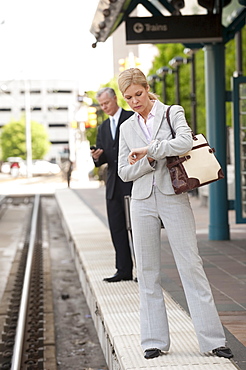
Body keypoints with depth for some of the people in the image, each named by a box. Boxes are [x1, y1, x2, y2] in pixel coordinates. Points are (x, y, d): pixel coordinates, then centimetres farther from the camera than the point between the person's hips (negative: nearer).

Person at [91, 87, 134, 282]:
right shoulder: (103, 127, 19)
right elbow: (103, 158, 17)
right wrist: (97, 157, -6)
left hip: (133, 182, -6)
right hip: (114, 185, 6)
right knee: (117, 228, 6)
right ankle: (124, 270, 11)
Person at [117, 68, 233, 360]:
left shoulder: (172, 113, 2)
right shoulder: (127, 128, 12)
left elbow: (185, 142, -18)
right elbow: (124, 172, 9)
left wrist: (147, 150, -13)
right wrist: (148, 161, -10)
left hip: (173, 196, -3)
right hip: (143, 201, 3)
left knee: (191, 265, -5)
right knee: (147, 271, 4)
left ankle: (212, 339, 0)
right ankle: (154, 340, 12)